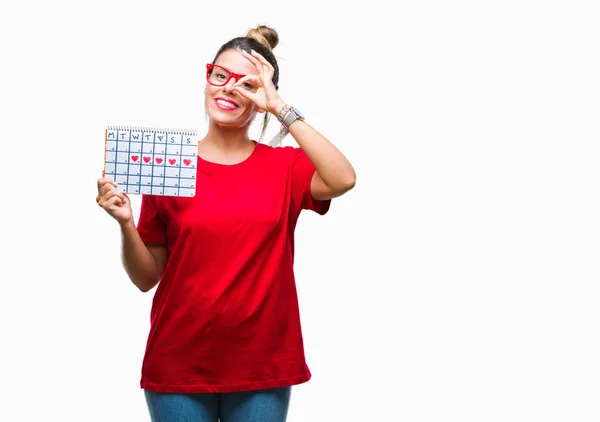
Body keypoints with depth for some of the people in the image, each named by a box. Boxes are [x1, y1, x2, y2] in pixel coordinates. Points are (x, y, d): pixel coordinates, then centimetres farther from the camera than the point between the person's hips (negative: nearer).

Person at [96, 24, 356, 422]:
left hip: (263, 365, 0)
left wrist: (279, 107, -17)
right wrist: (126, 224, -16)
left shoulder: (285, 166, 1)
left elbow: (343, 180, -21)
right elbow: (146, 278, 3)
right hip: (178, 364, 0)